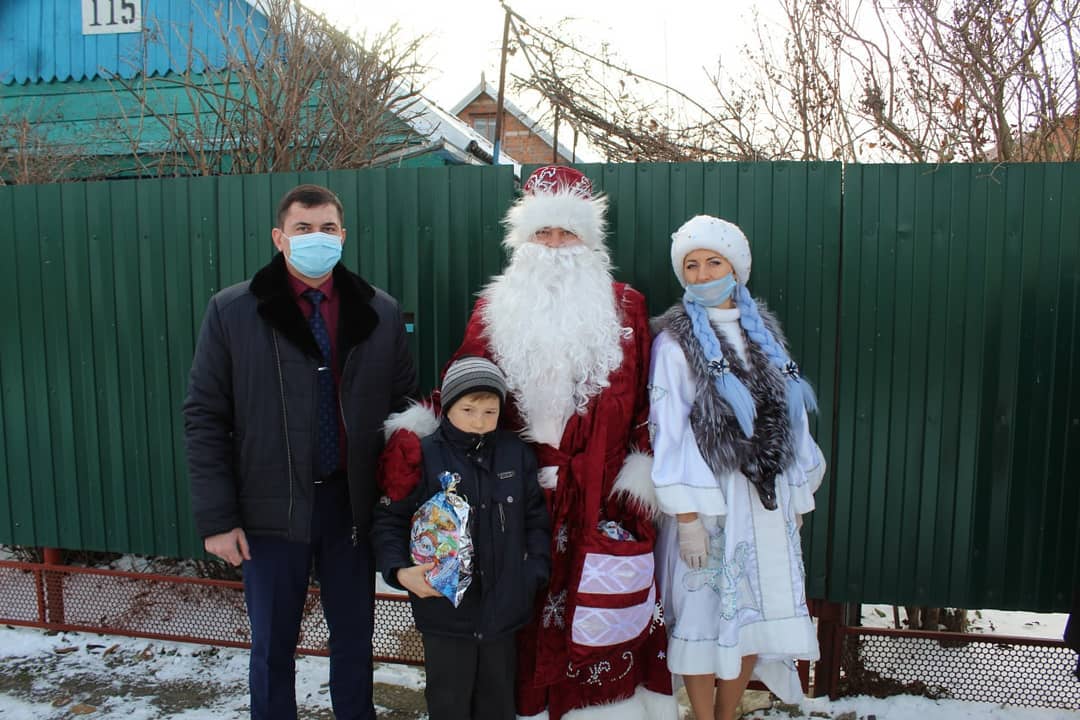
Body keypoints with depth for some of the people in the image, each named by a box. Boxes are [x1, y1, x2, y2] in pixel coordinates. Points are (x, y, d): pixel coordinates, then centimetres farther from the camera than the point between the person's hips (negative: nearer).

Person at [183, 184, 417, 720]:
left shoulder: (380, 311, 2)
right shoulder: (232, 311, -4)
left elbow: (402, 404, 6)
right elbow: (204, 418, -3)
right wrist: (216, 518, -7)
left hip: (352, 504, 2)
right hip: (271, 509, -1)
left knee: (355, 636, 17)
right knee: (273, 644, 14)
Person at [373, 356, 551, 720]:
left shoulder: (517, 454, -1)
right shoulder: (424, 456, -11)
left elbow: (535, 518, 7)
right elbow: (389, 519, -5)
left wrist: (535, 571, -1)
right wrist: (399, 569, -18)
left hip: (504, 605, 3)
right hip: (444, 607, -2)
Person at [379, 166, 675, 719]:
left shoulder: (624, 307, 8)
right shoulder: (495, 309, 9)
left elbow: (643, 401, 5)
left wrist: (638, 478, -3)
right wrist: (410, 432, -15)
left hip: (600, 497, 0)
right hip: (518, 493, 1)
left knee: (600, 622, 4)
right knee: (523, 612, 8)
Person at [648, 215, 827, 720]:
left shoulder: (763, 332, 10)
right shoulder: (675, 340, -6)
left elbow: (790, 417, 11)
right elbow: (669, 430, -11)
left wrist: (797, 497, 9)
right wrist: (686, 516, -16)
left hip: (768, 499, 5)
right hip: (710, 501, -5)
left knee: (754, 620, 11)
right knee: (706, 617, 4)